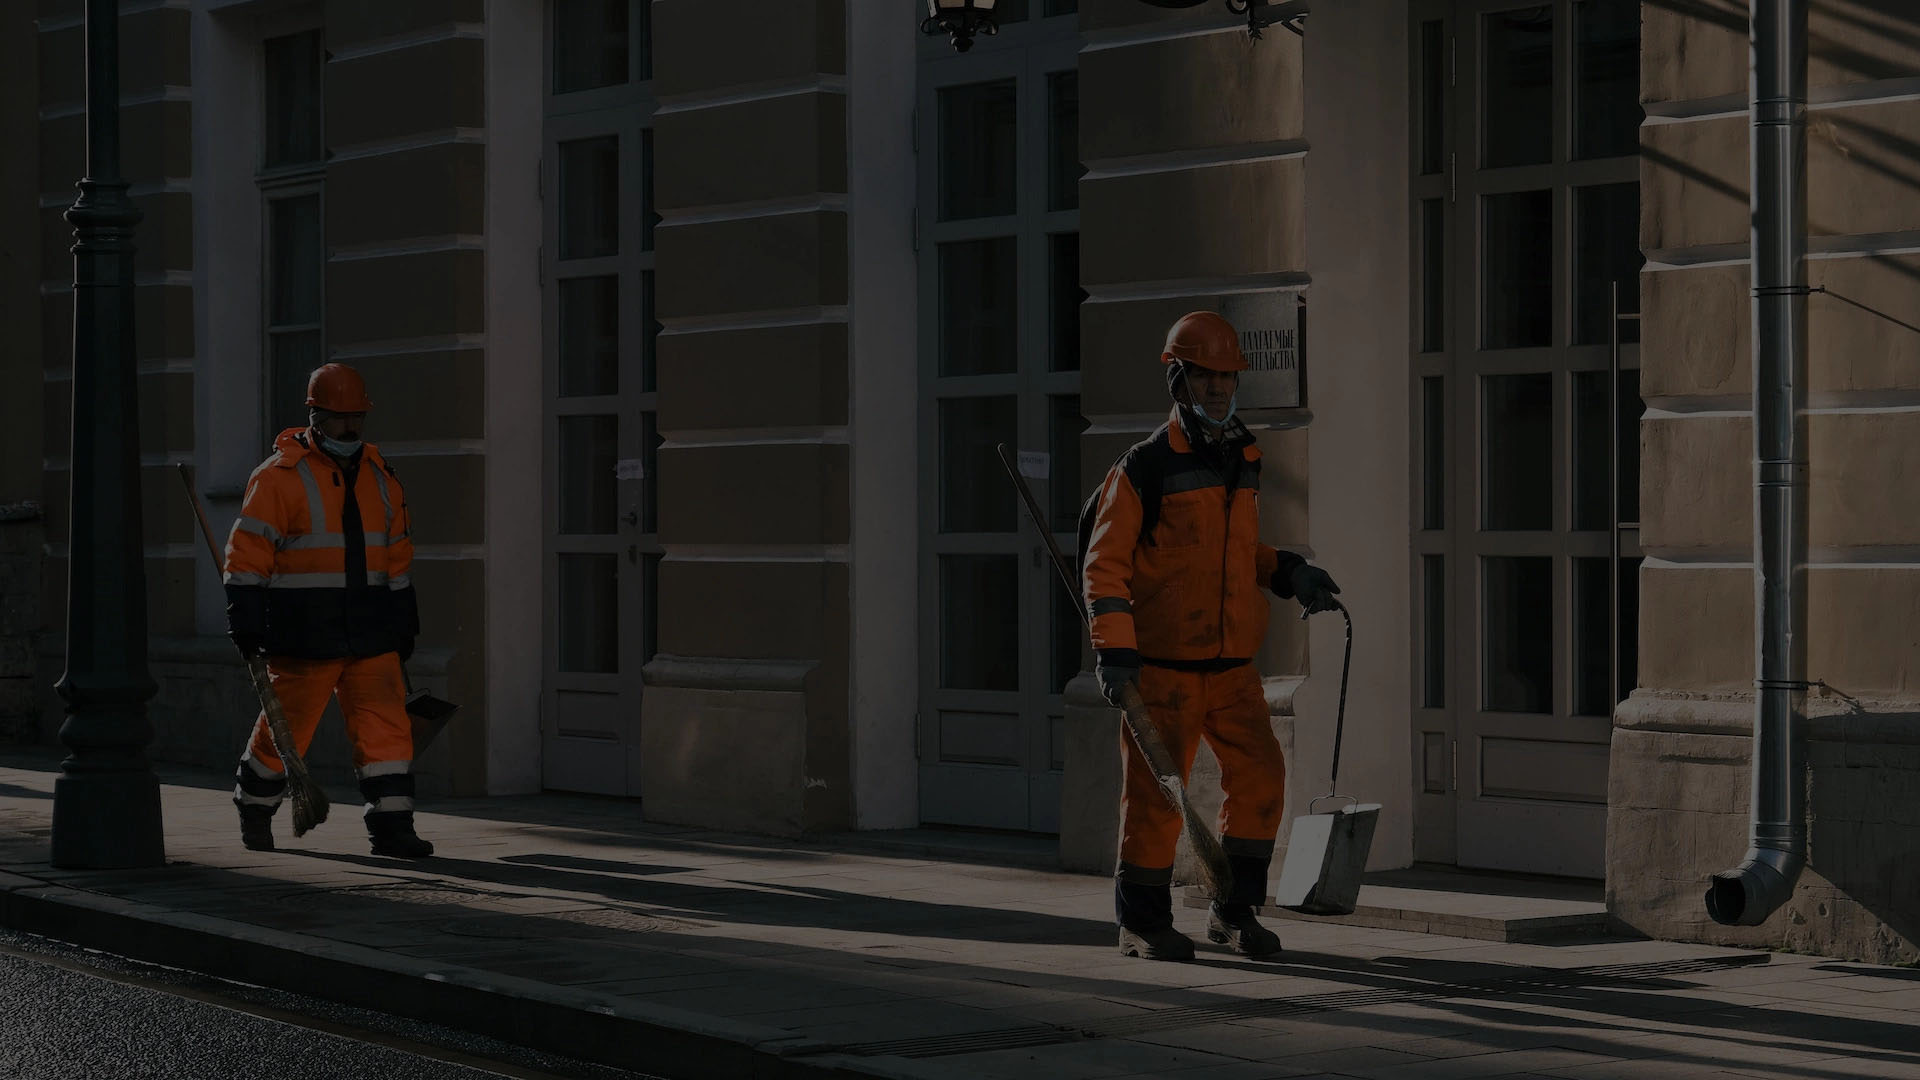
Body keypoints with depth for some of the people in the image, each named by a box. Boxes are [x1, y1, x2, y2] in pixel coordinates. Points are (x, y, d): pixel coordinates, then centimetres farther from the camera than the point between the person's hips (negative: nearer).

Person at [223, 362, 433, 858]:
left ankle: (391, 827, -5)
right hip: (305, 632, -5)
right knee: (286, 727, 4)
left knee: (386, 725, -5)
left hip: (369, 632, 5)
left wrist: (403, 619, 19)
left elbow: (395, 556, 21)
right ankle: (254, 809, 26)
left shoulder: (378, 476, 14)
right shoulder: (281, 477, -6)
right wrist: (245, 616, -14)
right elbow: (248, 551, -8)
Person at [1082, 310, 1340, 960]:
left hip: (1231, 664, 5)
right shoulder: (1145, 467, -8)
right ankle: (1142, 924, 11)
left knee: (1259, 779, -3)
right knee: (1155, 796, -1)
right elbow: (1105, 564, -11)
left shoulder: (1242, 461, 12)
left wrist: (1288, 574, 7)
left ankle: (1233, 911, 10)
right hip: (1163, 665, -5)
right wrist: (1114, 650, -21)